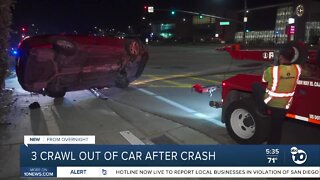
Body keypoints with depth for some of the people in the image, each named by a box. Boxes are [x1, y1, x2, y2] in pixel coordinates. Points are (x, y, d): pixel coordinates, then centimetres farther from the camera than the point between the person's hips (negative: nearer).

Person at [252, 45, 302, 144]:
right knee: (276, 129, 19)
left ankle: (264, 110, 21)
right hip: (284, 106, 4)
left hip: (269, 103, -3)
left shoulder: (272, 70, -23)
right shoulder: (297, 69, -11)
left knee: (256, 86, 21)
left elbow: (264, 79, 0)